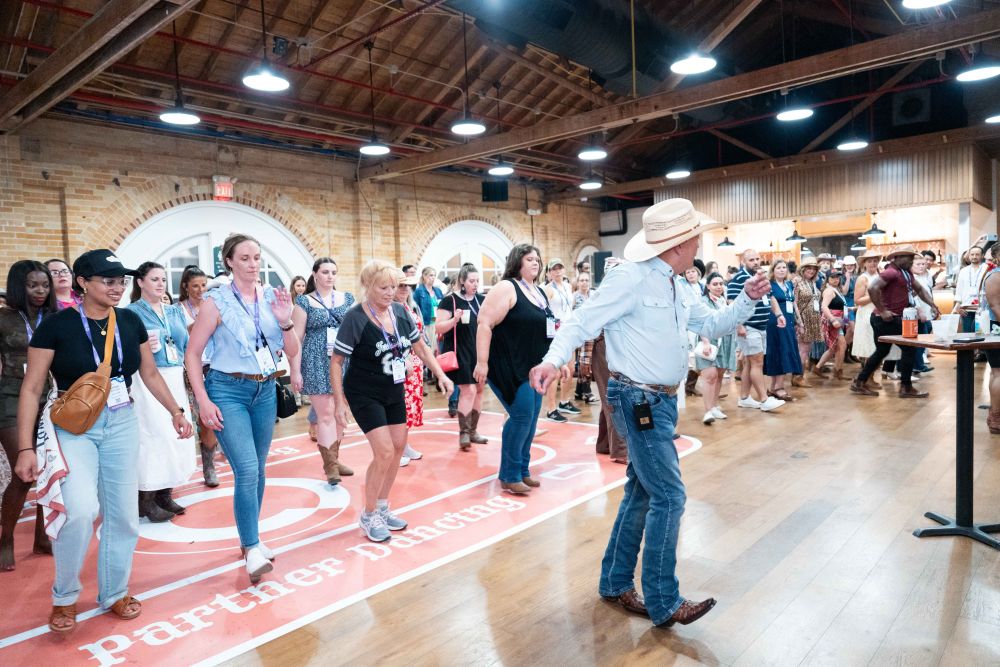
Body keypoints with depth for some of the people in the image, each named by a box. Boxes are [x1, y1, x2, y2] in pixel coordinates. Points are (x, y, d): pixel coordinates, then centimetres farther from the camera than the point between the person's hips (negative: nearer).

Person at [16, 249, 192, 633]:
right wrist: (26, 448, -10)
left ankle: (114, 593, 28)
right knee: (81, 510, -20)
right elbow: (31, 389, -7)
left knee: (123, 514, 7)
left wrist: (175, 411, 11)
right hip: (72, 427, -4)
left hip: (121, 425, 4)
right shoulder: (56, 325, -9)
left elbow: (150, 374, 13)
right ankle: (64, 597, 7)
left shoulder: (130, 322, 2)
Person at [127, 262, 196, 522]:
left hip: (175, 380, 6)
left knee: (177, 435, 5)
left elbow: (186, 346, 18)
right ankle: (146, 500, 5)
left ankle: (164, 494, 18)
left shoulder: (175, 312, 15)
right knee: (153, 435, -8)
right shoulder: (131, 312, -1)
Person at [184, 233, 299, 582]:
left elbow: (292, 352, 4)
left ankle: (250, 537, 30)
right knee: (246, 471, -13)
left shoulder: (272, 297, 2)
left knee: (259, 470, 12)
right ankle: (252, 550, 1)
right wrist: (203, 401, -11)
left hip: (266, 390, 5)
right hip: (228, 390, -4)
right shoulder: (217, 300, -9)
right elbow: (192, 353, -6)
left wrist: (286, 321, -14)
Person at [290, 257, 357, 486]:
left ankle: (333, 459, 23)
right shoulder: (304, 302, 0)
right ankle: (330, 465, 2)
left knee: (338, 414, 9)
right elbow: (296, 338, -2)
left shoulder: (348, 298, 9)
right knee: (325, 415, -5)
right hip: (317, 363, -3)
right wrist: (295, 371, -7)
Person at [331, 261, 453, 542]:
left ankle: (382, 507, 27)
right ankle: (368, 516, 7)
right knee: (384, 451, -13)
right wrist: (339, 402, -18)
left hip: (394, 391, 6)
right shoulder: (355, 318, -19)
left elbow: (420, 346, 8)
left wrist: (441, 374, 0)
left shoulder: (400, 312, -3)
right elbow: (336, 361, -15)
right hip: (364, 394, -6)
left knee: (398, 446, 8)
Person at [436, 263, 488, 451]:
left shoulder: (482, 300, 7)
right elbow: (439, 328, -11)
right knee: (468, 391, -10)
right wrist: (455, 319, -26)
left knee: (478, 390, 9)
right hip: (459, 352, -6)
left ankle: (473, 430, 22)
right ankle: (463, 434, 0)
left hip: (478, 351, 6)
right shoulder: (449, 300, -9)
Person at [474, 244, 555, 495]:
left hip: (534, 367, 9)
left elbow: (547, 328, 22)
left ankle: (522, 471, 24)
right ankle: (509, 476, 4)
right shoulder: (506, 288, -11)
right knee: (522, 416, -9)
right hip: (510, 367, -8)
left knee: (530, 418, 11)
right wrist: (482, 362, -24)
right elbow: (485, 324, -19)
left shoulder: (540, 292, 14)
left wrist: (559, 359, 19)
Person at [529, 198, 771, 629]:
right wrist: (553, 359, -36)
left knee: (641, 493, 16)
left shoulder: (675, 289, 12)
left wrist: (748, 299, 5)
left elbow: (714, 325, 21)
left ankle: (616, 583, 31)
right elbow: (582, 322, -20)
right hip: (638, 401, -10)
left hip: (660, 402, 10)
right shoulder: (631, 278, -16)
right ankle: (664, 604, 10)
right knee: (669, 496, -5)